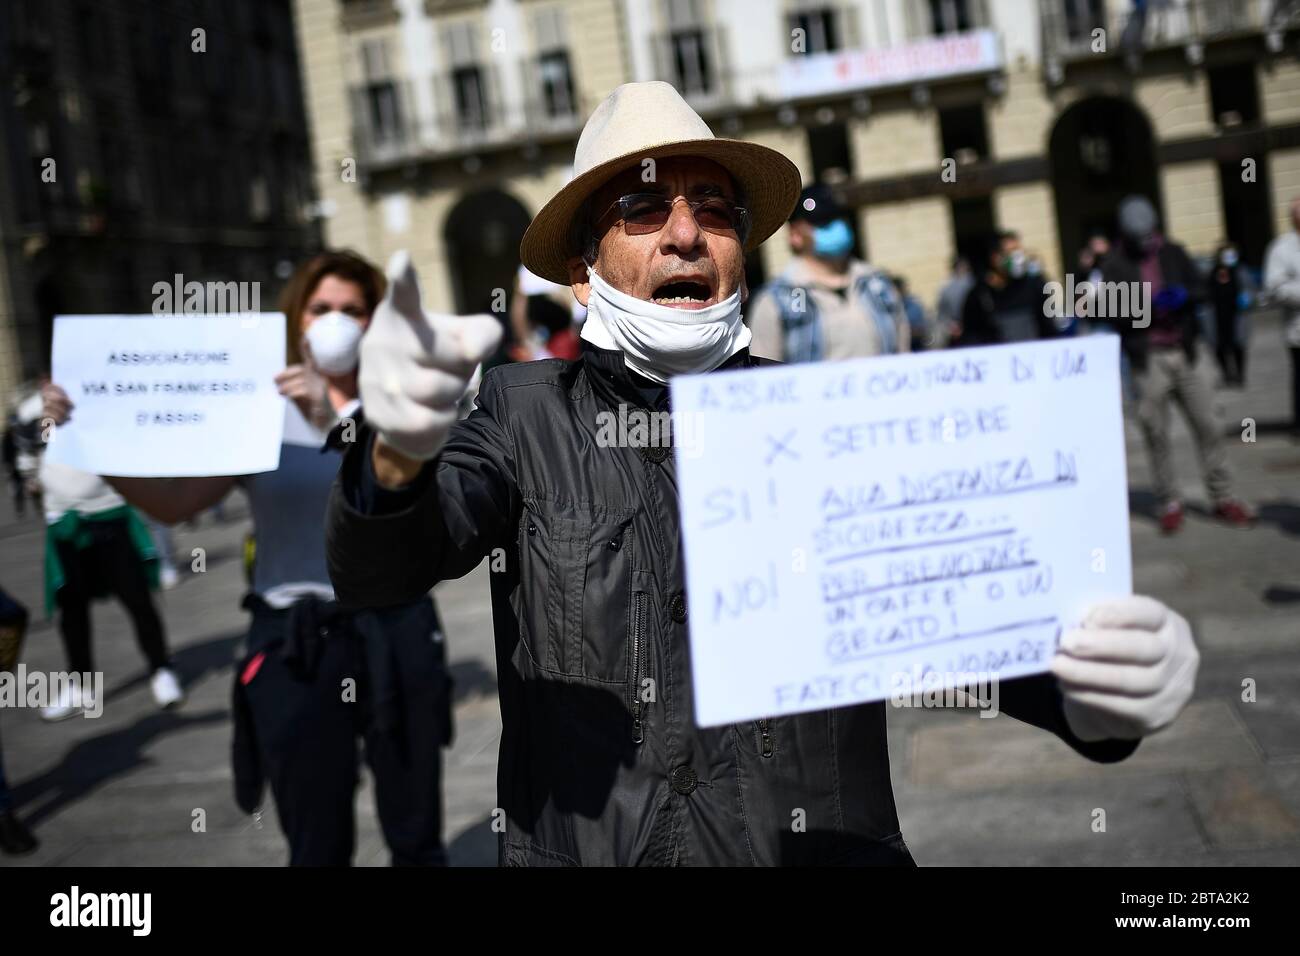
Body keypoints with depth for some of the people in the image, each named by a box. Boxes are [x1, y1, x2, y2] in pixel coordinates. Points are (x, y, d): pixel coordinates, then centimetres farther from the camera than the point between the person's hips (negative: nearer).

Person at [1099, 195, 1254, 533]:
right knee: (1156, 433, 2)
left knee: (1206, 425, 3)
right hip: (1147, 357, -3)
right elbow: (1116, 313, -9)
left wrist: (1183, 295, -14)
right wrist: (1150, 306, -23)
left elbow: (1200, 288, 7)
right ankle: (1169, 504, 12)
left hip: (1184, 351, 3)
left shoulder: (1173, 253, 9)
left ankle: (1222, 497, 11)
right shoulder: (1117, 264, -1)